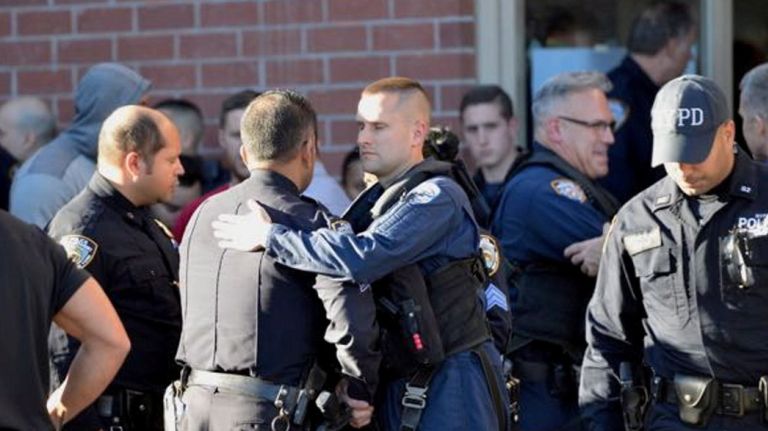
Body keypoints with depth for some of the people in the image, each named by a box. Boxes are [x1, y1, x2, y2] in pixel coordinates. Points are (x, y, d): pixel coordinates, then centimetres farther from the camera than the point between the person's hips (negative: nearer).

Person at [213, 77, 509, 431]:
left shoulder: (437, 198, -14)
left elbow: (360, 258, -27)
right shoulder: (375, 201, 14)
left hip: (449, 389, -8)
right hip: (398, 386, 8)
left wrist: (270, 236, -20)